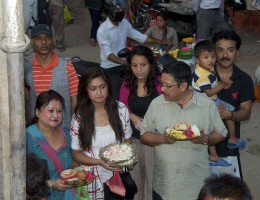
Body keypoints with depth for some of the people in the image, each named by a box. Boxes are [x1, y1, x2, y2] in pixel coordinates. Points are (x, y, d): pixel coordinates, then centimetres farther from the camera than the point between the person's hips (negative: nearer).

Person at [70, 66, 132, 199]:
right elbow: (76, 153, -5)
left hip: (119, 177, 2)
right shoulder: (79, 118, -11)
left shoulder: (121, 110, -5)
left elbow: (127, 140, 7)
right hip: (93, 180, -2)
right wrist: (99, 162, -21)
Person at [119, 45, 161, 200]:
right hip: (134, 138, 4)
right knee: (135, 177, 17)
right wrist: (133, 117, -9)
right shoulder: (127, 84, 1)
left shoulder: (160, 82, -13)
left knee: (153, 176, 4)